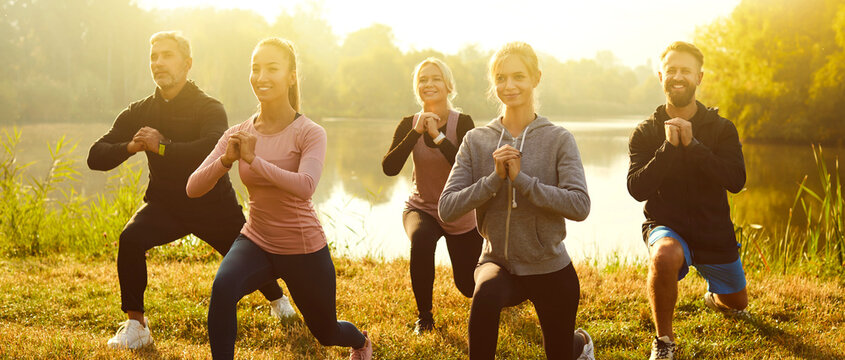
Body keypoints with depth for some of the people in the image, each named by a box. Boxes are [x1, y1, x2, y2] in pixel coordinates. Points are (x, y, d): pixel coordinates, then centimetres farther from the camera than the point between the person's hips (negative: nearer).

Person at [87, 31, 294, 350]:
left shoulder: (209, 108, -16)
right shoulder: (138, 113, -3)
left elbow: (216, 148, -38)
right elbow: (96, 157, -4)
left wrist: (162, 147, -35)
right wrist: (130, 147, -24)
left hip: (214, 207, -2)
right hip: (165, 204, 2)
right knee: (130, 239, -26)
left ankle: (277, 298, 44)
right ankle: (135, 325, -12)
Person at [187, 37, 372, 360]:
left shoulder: (309, 133, -17)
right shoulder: (238, 134, -5)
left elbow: (305, 186, -35)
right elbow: (193, 188, -12)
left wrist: (254, 160, -39)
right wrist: (225, 160, -29)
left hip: (304, 249, -2)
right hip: (256, 242, 3)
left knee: (326, 333, 18)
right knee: (222, 287, -32)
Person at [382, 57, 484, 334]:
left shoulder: (462, 122, -15)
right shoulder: (409, 124, -7)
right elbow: (389, 168, -19)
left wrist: (437, 136, -33)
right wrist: (416, 132, -26)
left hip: (460, 214, -1)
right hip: (421, 208, 1)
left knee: (469, 287, 6)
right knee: (421, 241, -36)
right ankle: (424, 316, -14)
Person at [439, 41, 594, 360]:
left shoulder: (559, 139, -8)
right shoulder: (476, 140, -2)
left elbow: (580, 206, -20)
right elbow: (447, 208, -8)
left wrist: (521, 179, -24)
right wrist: (495, 178, -20)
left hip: (550, 266, 0)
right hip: (498, 262, 0)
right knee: (486, 294, -37)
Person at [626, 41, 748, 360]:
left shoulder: (721, 129, -4)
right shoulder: (645, 133, -6)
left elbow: (736, 180, -18)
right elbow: (637, 189, -16)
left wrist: (692, 145, -26)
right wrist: (668, 147, -25)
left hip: (715, 232, 3)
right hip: (666, 227, -2)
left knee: (736, 304, 18)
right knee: (665, 257, -38)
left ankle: (714, 296, 60)